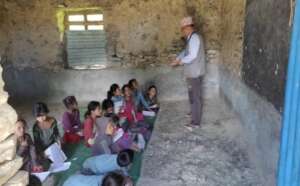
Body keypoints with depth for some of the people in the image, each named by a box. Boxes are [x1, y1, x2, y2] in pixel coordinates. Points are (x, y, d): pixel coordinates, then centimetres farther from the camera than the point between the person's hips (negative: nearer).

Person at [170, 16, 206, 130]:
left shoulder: (194, 38, -20)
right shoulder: (191, 38, 12)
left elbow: (192, 56, -27)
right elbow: (186, 52, 21)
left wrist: (181, 61, -13)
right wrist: (177, 59, 9)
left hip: (195, 73, -10)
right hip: (193, 73, 10)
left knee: (195, 97, -3)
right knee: (194, 96, 23)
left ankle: (196, 122, 5)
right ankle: (195, 113, 41)